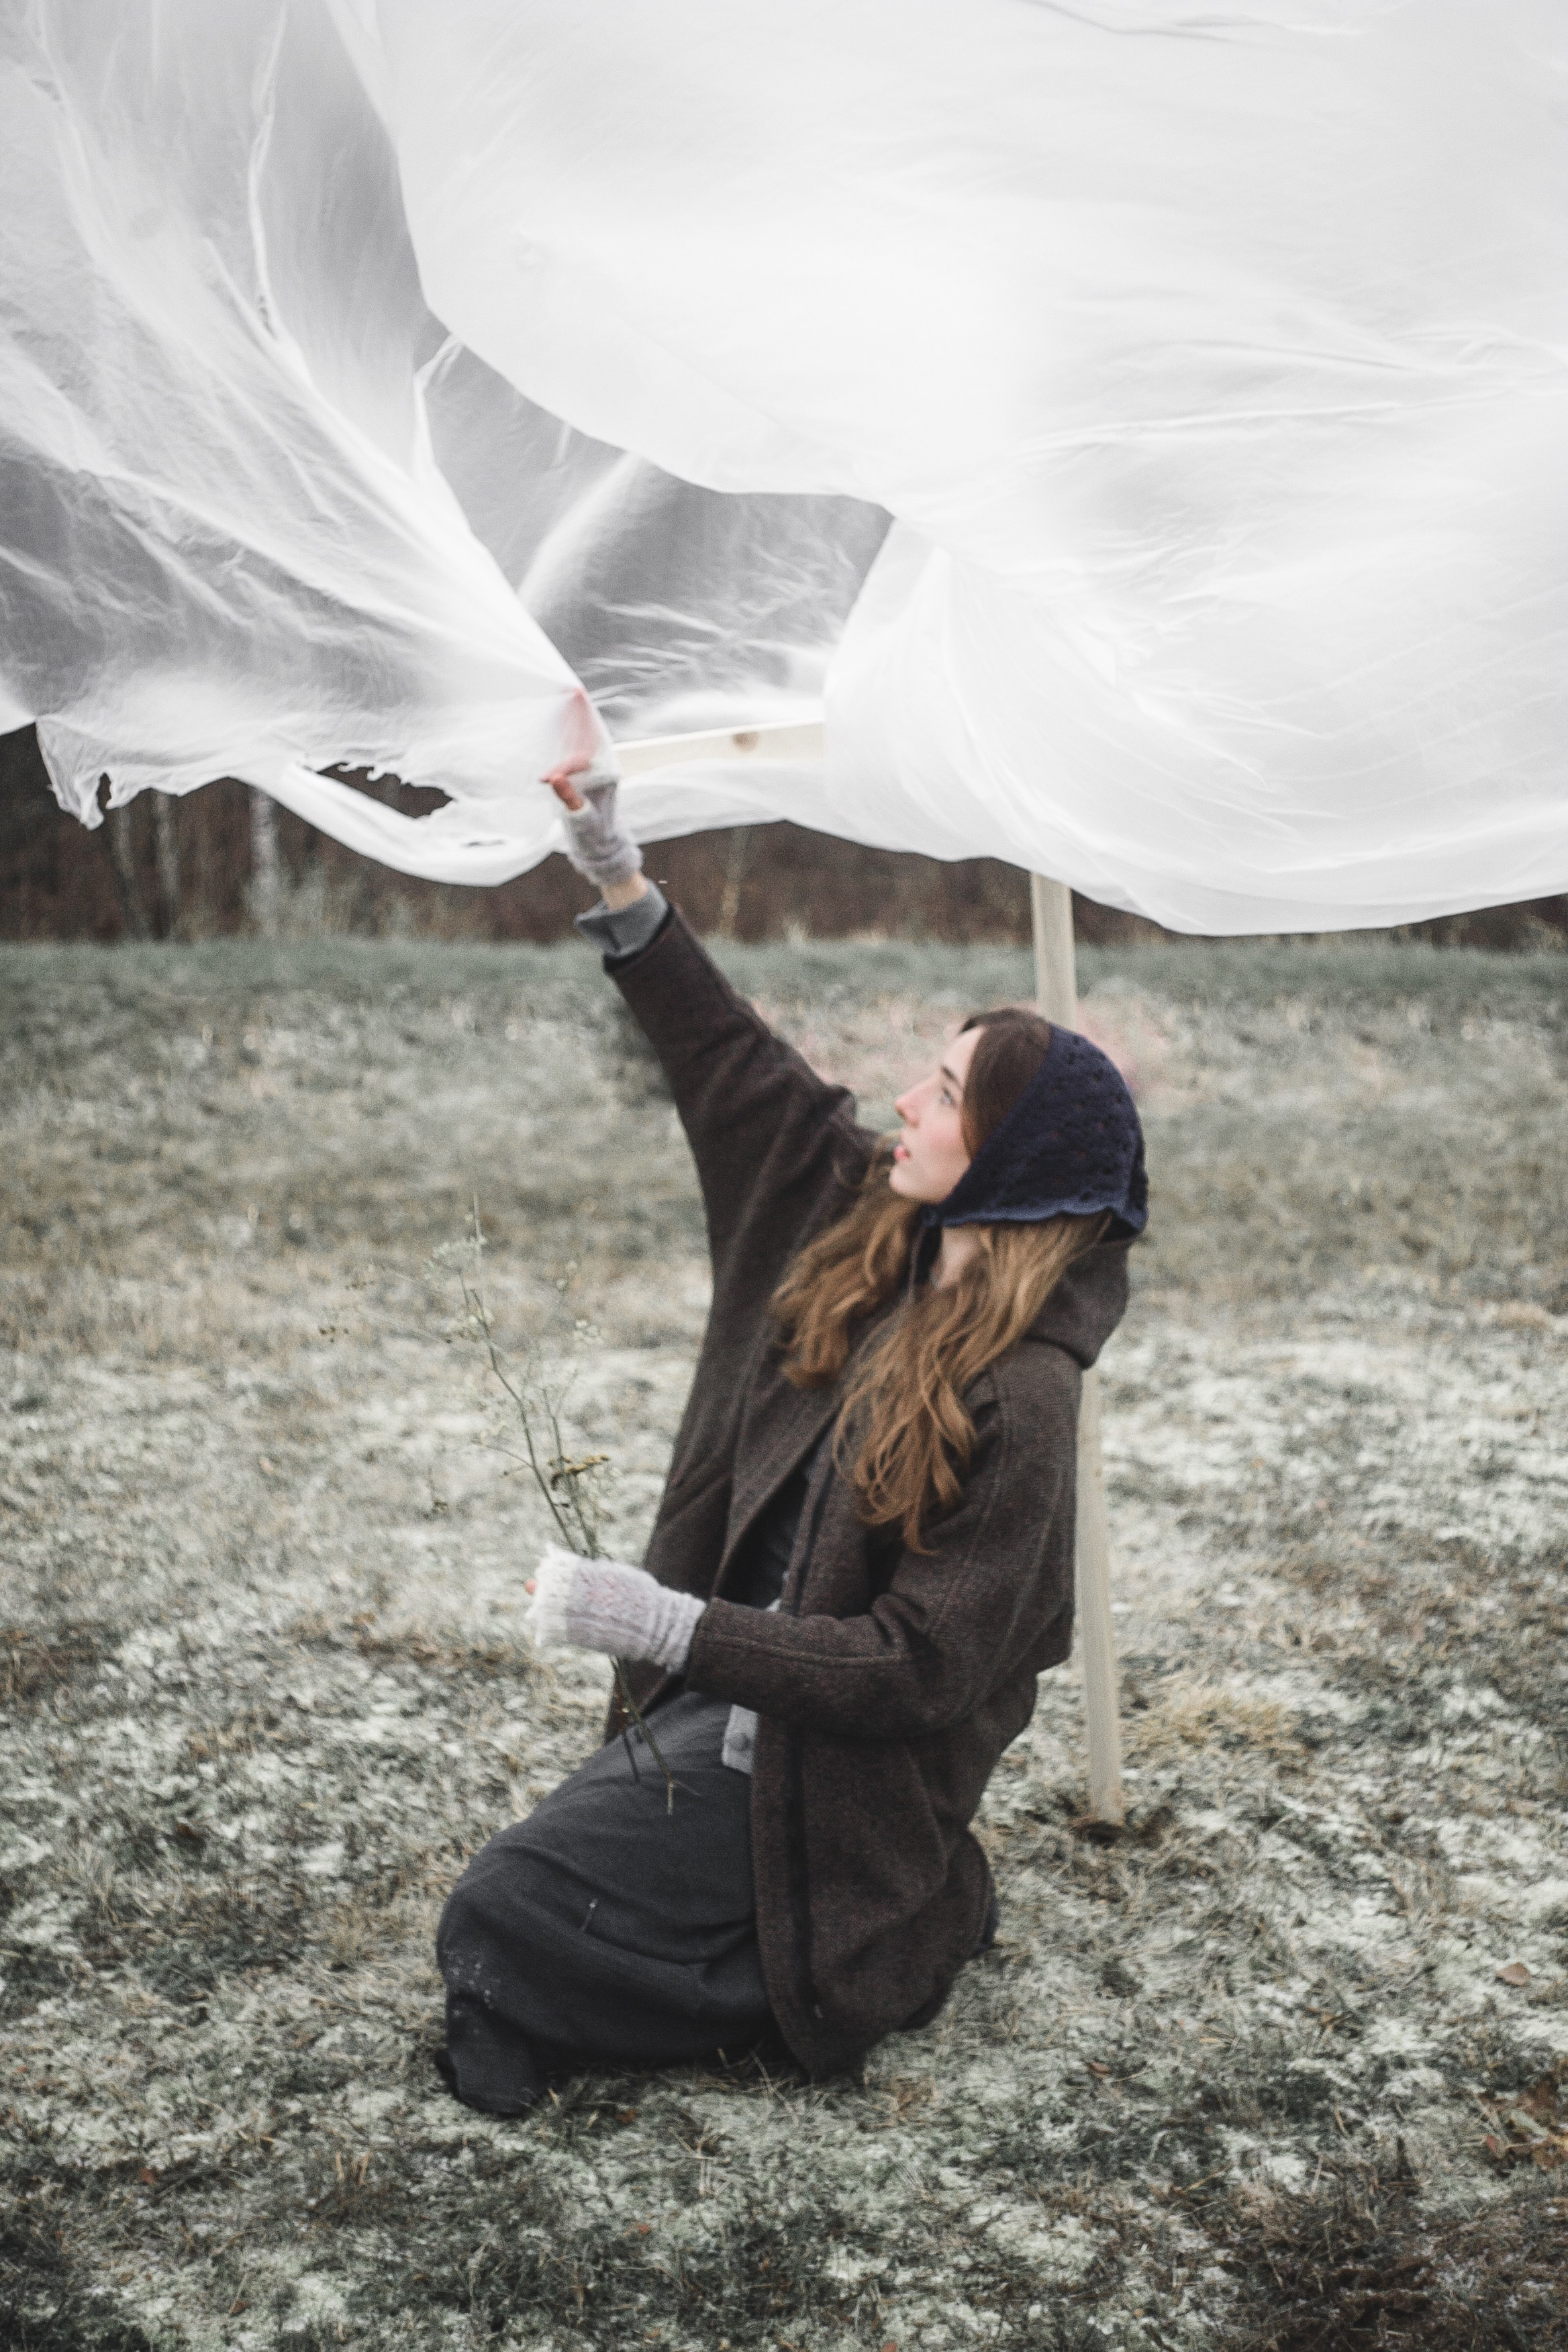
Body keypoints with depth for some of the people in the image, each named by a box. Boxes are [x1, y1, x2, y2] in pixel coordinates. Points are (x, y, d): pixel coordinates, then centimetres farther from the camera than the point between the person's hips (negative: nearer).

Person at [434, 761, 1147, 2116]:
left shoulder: (1016, 1404, -26)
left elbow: (920, 1669, -26)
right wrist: (619, 882, -5)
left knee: (499, 1929, -10)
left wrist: (669, 1629, -32)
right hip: (732, 1689, 8)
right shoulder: (872, 1228, -5)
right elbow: (736, 1063, 1)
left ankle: (901, 1942, 1)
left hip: (831, 1747, -8)